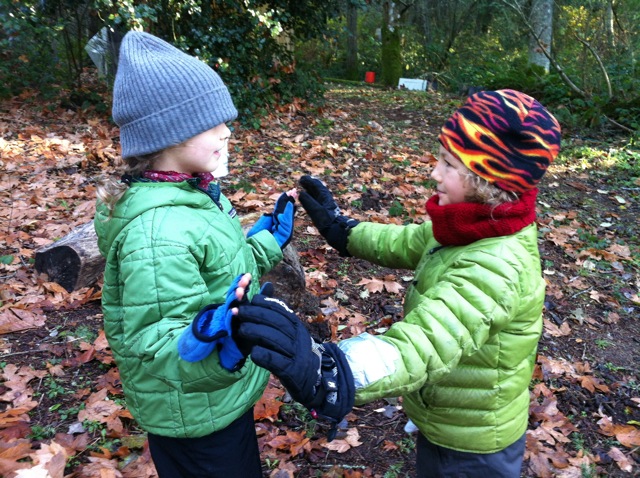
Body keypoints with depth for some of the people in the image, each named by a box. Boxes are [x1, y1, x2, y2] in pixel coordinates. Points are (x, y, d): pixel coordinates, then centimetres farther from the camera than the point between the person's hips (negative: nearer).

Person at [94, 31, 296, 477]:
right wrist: (207, 343, -48)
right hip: (194, 415, -8)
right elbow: (154, 345, -30)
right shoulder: (159, 232, -33)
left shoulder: (195, 192, -4)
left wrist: (269, 238, 11)